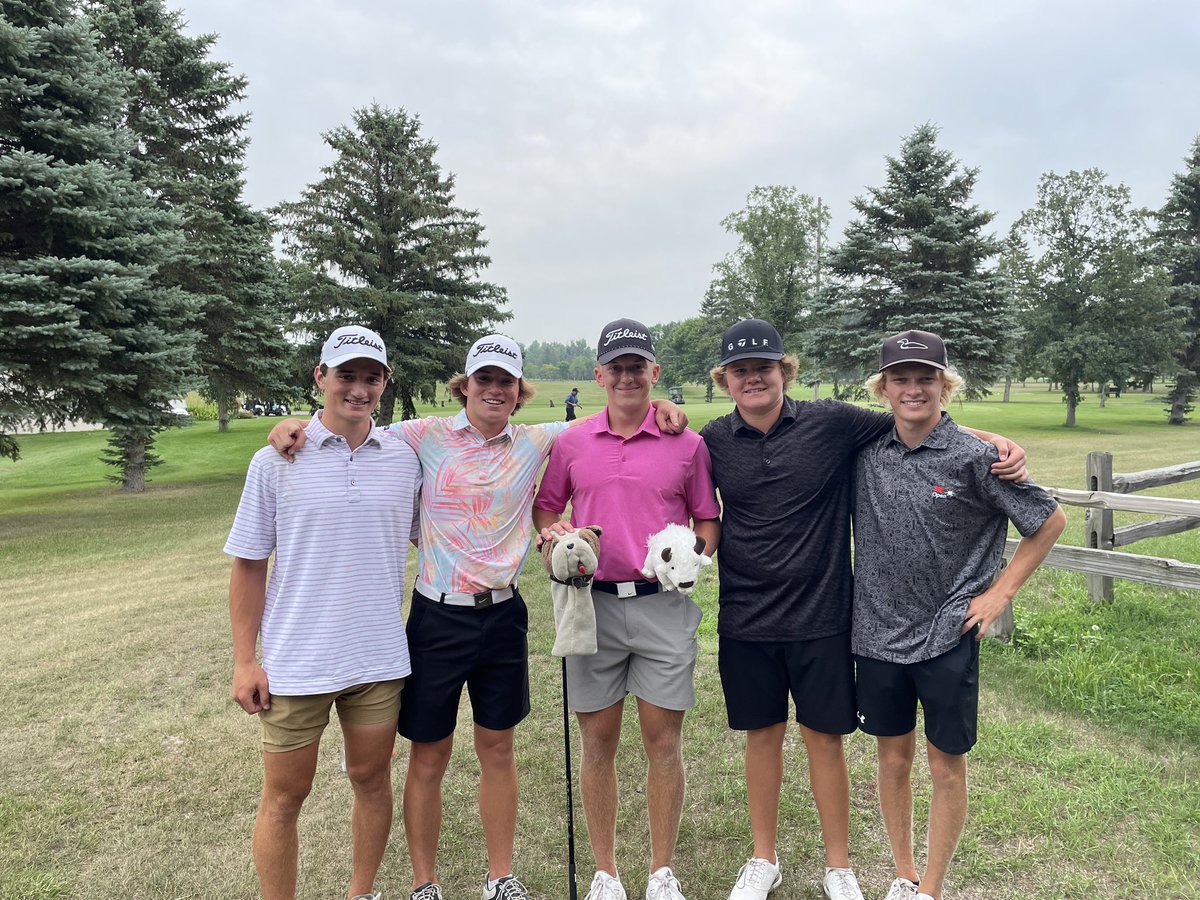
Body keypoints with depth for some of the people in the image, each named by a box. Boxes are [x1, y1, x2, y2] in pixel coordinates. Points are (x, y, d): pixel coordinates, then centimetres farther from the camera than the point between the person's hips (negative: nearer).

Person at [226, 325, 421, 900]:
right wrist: (244, 661, -5)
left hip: (379, 658, 3)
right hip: (295, 662, -2)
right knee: (284, 796, 10)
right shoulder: (276, 461, -6)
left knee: (372, 779, 17)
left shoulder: (406, 459, 0)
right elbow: (248, 566, -3)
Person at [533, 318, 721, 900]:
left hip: (663, 606, -1)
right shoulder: (571, 442, 5)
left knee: (663, 742, 7)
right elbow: (545, 505, 16)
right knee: (597, 743, 9)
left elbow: (708, 520, 9)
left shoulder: (687, 444, 2)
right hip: (593, 605, 1)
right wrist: (552, 533, -5)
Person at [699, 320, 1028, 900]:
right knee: (762, 734, 14)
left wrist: (998, 442, -12)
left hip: (819, 617, -1)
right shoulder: (714, 441, -1)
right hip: (745, 620, 2)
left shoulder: (831, 423, -7)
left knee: (824, 738, 11)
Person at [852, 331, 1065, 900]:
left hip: (948, 639, -3)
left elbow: (1049, 521, -2)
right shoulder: (865, 453, -1)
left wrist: (1001, 591, -4)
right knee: (892, 758, 16)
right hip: (878, 635, 3)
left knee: (946, 767, 11)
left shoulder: (974, 457, -11)